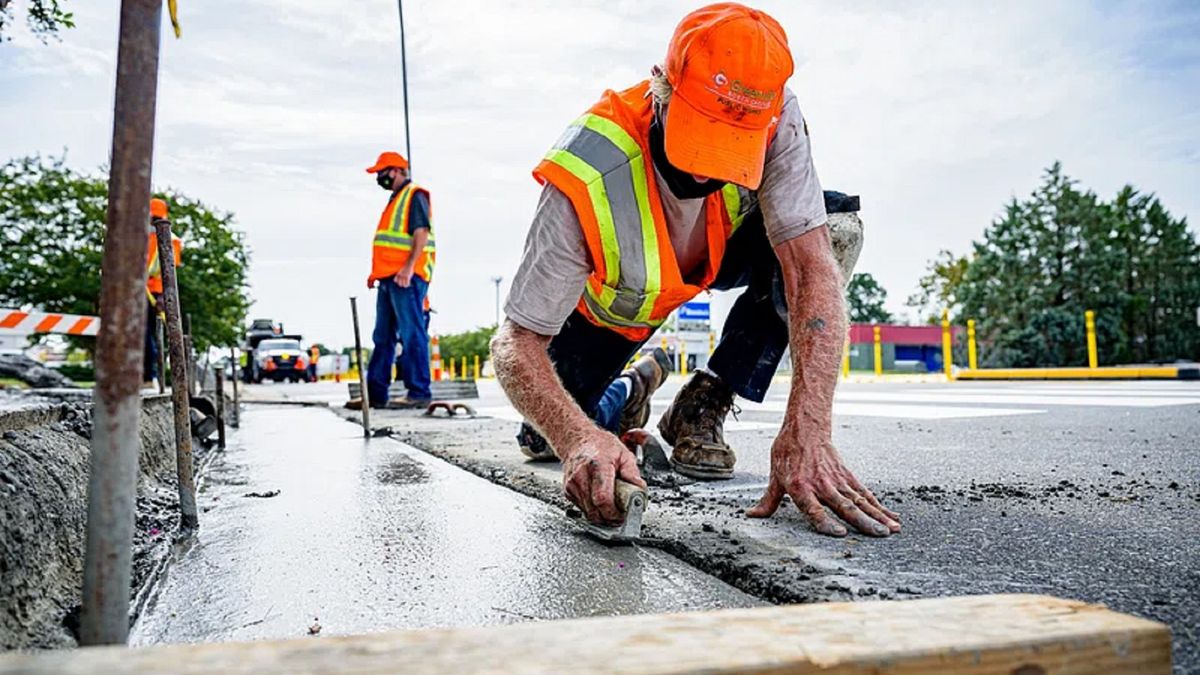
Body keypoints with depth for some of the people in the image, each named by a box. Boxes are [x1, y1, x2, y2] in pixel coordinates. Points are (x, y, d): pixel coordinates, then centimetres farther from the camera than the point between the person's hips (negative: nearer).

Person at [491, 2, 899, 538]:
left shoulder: (773, 119, -34)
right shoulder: (588, 181, -39)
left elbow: (812, 270, -38)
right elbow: (515, 345, -36)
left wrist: (807, 433, -49)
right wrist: (579, 437, -56)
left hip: (719, 259, 2)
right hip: (611, 299, -1)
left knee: (837, 232, -26)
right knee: (546, 437, -9)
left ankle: (703, 407, -12)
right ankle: (624, 398, 28)